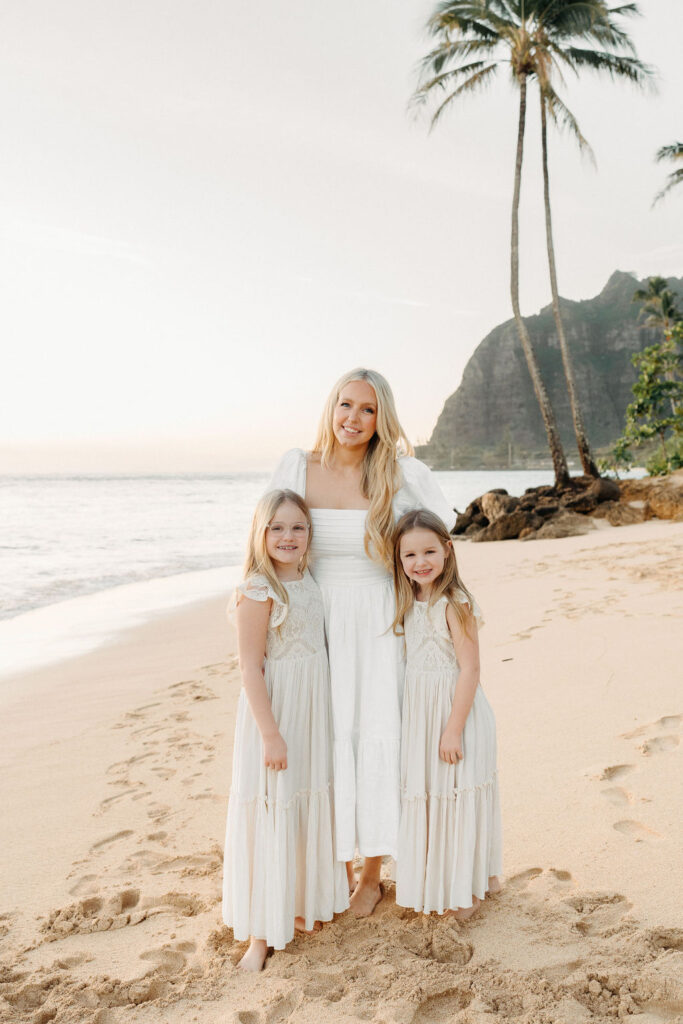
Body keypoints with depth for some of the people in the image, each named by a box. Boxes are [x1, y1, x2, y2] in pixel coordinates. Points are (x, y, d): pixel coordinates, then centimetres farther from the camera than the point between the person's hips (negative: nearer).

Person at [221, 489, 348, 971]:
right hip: (275, 712, -7)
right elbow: (251, 667, -19)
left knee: (310, 808, 18)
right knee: (270, 816, 1)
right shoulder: (259, 591, -18)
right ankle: (260, 930, 14)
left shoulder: (309, 580, 5)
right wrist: (270, 733, -20)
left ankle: (301, 904, 36)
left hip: (313, 712, 8)